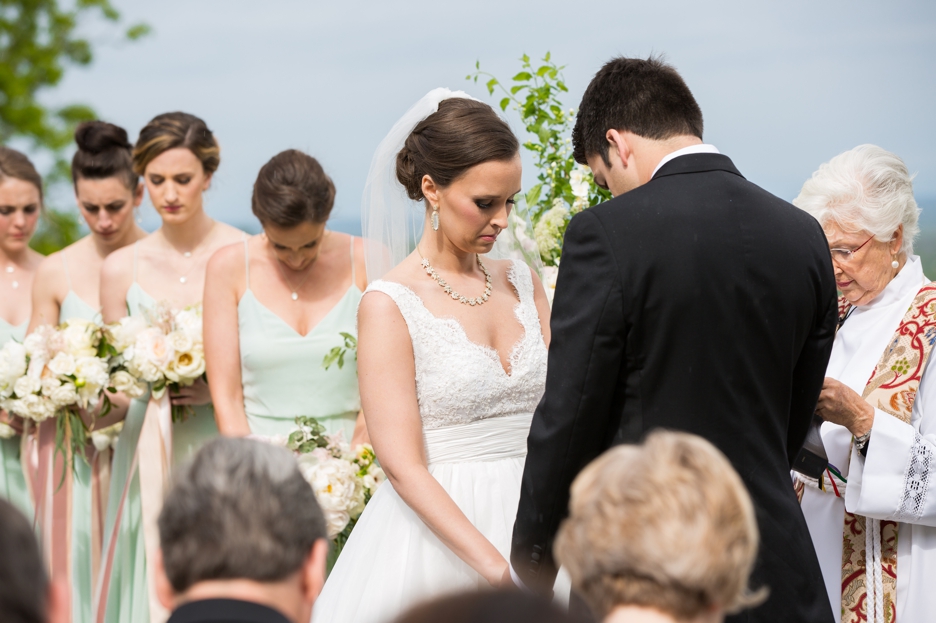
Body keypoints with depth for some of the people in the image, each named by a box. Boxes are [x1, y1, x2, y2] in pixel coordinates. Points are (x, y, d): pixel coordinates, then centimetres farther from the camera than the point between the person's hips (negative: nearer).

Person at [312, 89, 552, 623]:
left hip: (535, 521, 5)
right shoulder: (391, 303, -8)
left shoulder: (522, 281, 8)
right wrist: (498, 571, -21)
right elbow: (404, 468, -13)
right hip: (438, 534, -5)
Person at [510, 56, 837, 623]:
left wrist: (532, 572, 2)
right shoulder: (804, 236, 4)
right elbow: (794, 422, 11)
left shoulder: (607, 234, -12)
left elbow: (567, 423, -10)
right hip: (775, 576, 5)